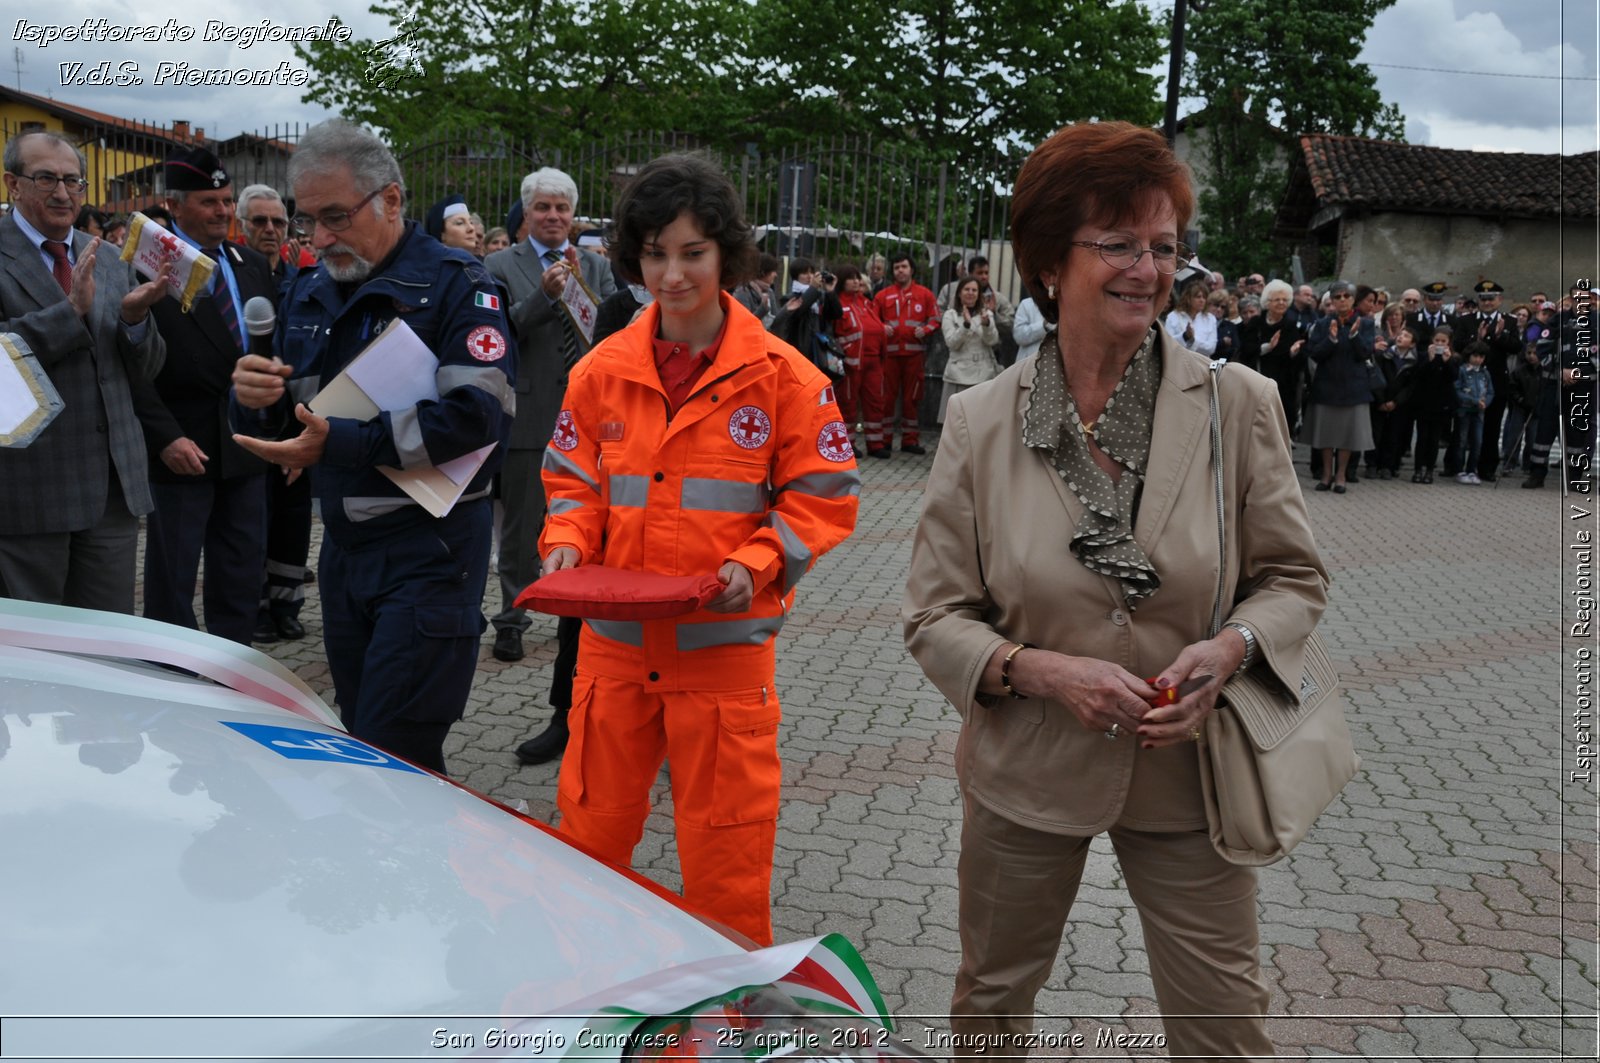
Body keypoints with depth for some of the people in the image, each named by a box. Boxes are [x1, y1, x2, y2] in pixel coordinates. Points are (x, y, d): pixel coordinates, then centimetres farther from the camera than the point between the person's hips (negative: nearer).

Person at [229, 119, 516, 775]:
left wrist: (340, 444, -25)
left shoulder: (454, 285, -9)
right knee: (361, 746, 15)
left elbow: (478, 417, -22)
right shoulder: (308, 293, 14)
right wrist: (254, 401, -8)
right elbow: (281, 423, 17)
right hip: (343, 544, 8)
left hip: (428, 550, -8)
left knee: (393, 759, -8)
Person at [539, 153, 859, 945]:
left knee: (725, 842, 6)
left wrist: (757, 563, -17)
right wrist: (566, 543, -8)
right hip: (615, 637, 3)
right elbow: (572, 479, 12)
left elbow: (823, 496, -2)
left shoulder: (781, 374, -5)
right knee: (590, 825, 15)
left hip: (725, 643, -3)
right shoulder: (604, 371, 4)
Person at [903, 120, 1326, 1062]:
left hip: (1187, 771, 0)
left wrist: (1233, 647, -20)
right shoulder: (980, 422, -8)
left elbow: (1294, 578, 1)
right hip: (1028, 768, 1)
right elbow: (936, 617, -5)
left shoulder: (1239, 403, -9)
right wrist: (1041, 670, -22)